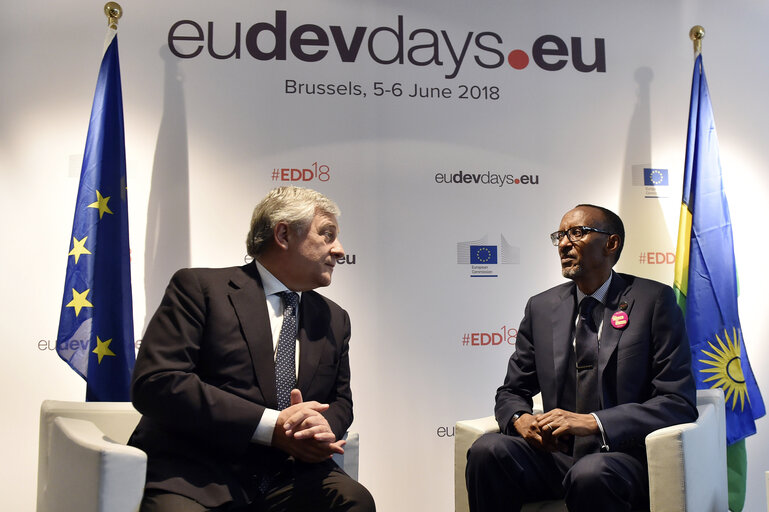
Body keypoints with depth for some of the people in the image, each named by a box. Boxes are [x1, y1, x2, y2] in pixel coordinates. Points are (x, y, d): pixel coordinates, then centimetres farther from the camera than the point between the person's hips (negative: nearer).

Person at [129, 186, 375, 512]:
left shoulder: (334, 320, 18)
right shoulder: (200, 287, -1)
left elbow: (340, 401, 21)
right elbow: (153, 383, -13)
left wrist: (323, 428, -7)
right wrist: (270, 425, -18)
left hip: (289, 478, 5)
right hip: (198, 476, -5)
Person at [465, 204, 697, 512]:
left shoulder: (653, 300, -1)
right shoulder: (541, 307, 12)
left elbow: (679, 403, -8)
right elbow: (512, 391, 16)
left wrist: (592, 423, -20)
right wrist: (520, 419, -9)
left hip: (623, 455, -4)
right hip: (555, 455, 4)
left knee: (590, 473, -37)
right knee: (487, 449, -24)